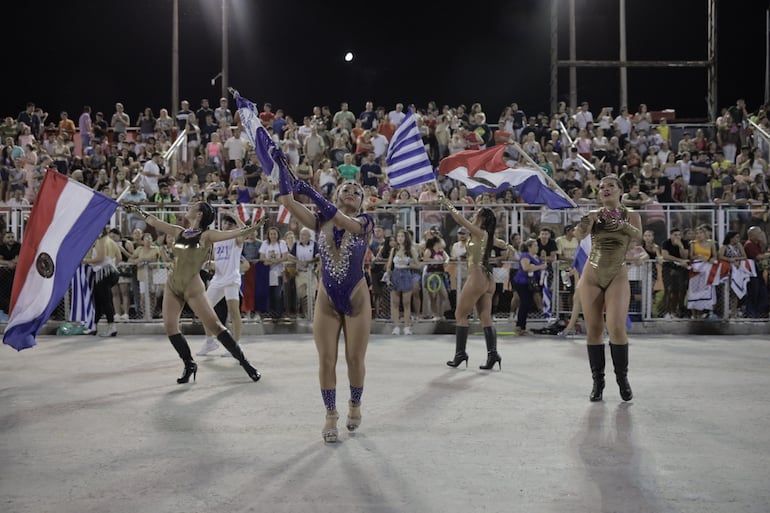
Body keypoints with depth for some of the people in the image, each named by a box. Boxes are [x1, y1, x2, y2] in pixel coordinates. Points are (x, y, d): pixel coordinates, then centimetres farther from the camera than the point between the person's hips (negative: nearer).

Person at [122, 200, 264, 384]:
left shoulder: (206, 235, -8)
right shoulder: (179, 232, 8)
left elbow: (232, 234, -21)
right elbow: (154, 222, 20)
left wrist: (252, 228, -36)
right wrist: (137, 210, 27)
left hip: (193, 287, -6)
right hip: (172, 285, 6)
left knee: (214, 325, -8)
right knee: (169, 325, -3)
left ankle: (244, 362, 0)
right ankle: (189, 365, 12)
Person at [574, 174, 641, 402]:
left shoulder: (631, 215, 1)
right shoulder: (594, 214, 3)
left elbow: (639, 234, -19)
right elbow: (580, 234, -17)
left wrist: (624, 225, -39)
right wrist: (584, 225, -39)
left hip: (618, 277, -2)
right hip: (591, 276, 2)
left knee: (617, 328, -14)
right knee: (593, 330, 2)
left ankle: (622, 377, 5)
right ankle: (598, 381, 12)